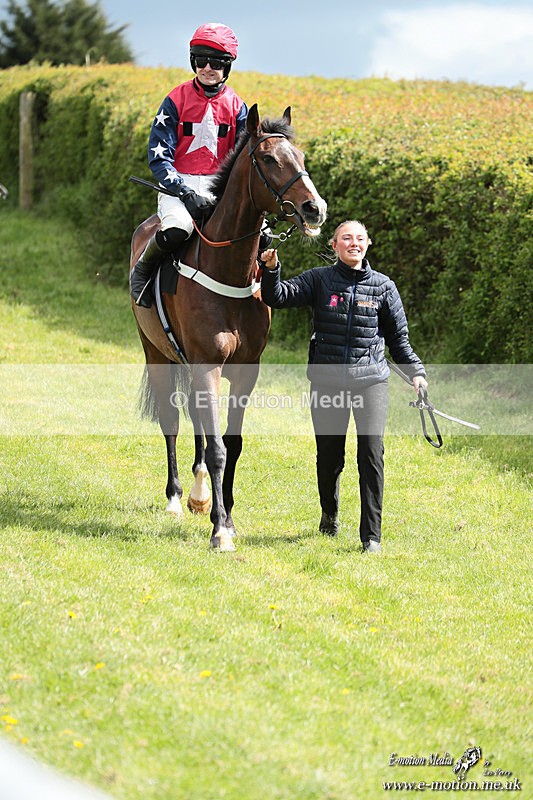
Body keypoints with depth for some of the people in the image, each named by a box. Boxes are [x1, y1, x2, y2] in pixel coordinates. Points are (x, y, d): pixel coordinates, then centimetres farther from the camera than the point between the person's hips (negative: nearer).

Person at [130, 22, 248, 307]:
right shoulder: (177, 100, -2)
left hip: (218, 187, 3)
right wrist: (185, 192, -21)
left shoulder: (236, 107, 7)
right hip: (178, 184, -3)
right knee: (178, 226, -37)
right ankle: (142, 270, -6)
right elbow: (158, 156, -7)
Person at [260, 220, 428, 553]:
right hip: (327, 381, 0)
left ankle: (371, 535, -10)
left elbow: (399, 337, 12)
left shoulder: (383, 286, 7)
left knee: (372, 450, -14)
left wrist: (415, 371, 1)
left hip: (371, 379, 0)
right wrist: (271, 271, -25)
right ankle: (330, 514, 37)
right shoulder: (319, 280, 4)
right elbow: (279, 298, -7)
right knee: (329, 456, 7)